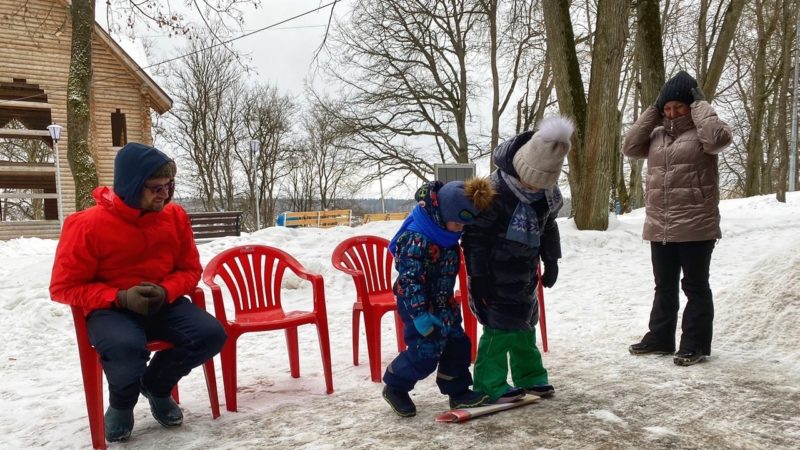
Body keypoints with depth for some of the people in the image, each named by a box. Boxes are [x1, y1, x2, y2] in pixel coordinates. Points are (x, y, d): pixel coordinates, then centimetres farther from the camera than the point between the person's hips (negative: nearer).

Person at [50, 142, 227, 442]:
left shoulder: (175, 216, -4)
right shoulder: (88, 225, -15)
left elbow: (190, 270, 6)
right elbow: (64, 287, -9)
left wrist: (165, 291, -17)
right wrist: (120, 298, -23)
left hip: (163, 303, 4)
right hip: (110, 308, -4)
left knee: (211, 334, -21)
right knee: (126, 347, -38)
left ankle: (156, 386, 11)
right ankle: (122, 404, 2)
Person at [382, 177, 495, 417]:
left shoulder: (447, 233, 0)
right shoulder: (416, 239, -27)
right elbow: (410, 279, -27)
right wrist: (419, 314, -28)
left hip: (442, 302, 9)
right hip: (417, 302, -8)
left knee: (457, 342, 9)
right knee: (425, 351, -9)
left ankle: (458, 392, 23)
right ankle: (395, 387, 14)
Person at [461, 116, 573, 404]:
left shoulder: (548, 193, -3)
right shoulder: (496, 190, -25)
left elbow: (548, 226, 15)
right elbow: (475, 235, -21)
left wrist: (551, 262, 16)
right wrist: (478, 278, -19)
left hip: (525, 274, 7)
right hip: (497, 275, -7)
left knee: (525, 324, 16)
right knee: (499, 326, -8)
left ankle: (530, 375, 30)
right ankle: (489, 385, 3)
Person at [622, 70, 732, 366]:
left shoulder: (702, 131, -4)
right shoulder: (658, 133, 13)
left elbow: (718, 138, -25)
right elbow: (630, 147, 3)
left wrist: (700, 104, -12)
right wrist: (652, 112, 3)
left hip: (696, 226, -6)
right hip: (659, 227, 6)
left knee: (695, 287, 4)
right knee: (664, 286, 16)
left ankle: (696, 344, 12)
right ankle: (660, 338, 27)